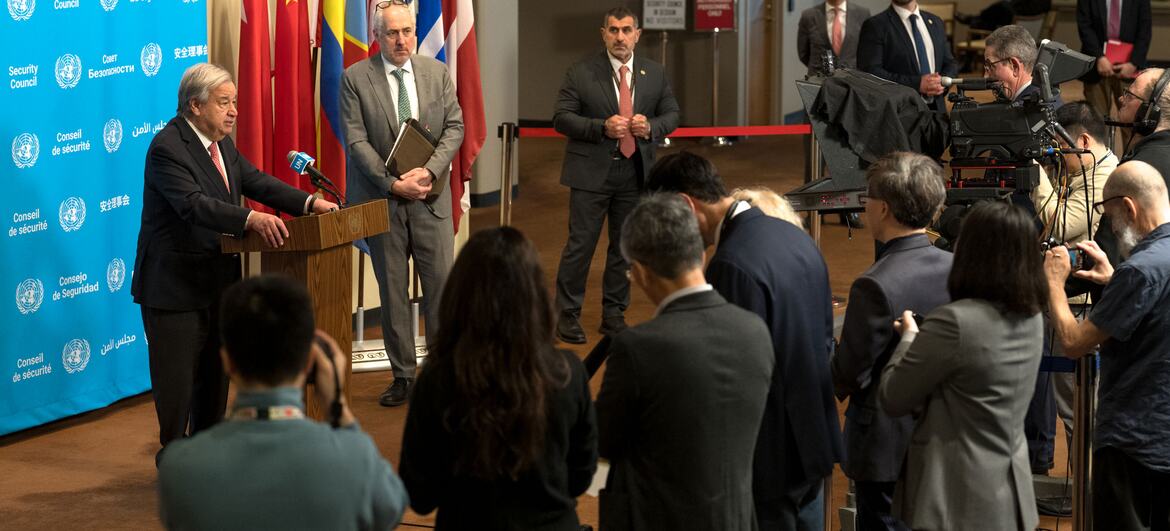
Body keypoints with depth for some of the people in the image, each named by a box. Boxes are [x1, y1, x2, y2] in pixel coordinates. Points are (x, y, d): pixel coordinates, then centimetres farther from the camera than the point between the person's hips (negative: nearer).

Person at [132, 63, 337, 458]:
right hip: (174, 284, -9)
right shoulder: (167, 148, -21)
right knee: (177, 375, -1)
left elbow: (256, 181, 6)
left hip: (215, 281, 9)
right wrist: (251, 220, -44)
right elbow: (194, 204, -33)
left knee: (215, 368, 17)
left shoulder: (222, 143, 8)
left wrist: (309, 202, -9)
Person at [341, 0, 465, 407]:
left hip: (430, 196, 2)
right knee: (392, 292, 5)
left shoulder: (438, 72, 5)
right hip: (382, 199, -2)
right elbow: (356, 141, -7)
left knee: (442, 284, 0)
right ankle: (403, 376, 13)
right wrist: (393, 183, -16)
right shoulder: (355, 79, -3)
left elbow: (454, 128, 3)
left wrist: (429, 170, -13)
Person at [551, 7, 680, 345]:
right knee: (580, 244, -3)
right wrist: (602, 127, -20)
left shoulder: (654, 74, 6)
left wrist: (651, 127, -12)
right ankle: (567, 315, 7)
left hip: (635, 172, 4)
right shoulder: (580, 74, -5)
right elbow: (561, 118, -7)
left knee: (625, 246, 11)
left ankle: (614, 314, 22)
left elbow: (672, 114, 11)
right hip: (592, 173, -4)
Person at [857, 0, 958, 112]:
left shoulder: (935, 22, 14)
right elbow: (870, 72, -13)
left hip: (936, 107, 5)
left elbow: (950, 64, 18)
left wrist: (941, 82, -5)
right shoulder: (875, 26, -4)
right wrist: (916, 83, -19)